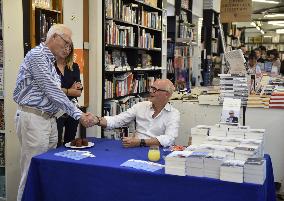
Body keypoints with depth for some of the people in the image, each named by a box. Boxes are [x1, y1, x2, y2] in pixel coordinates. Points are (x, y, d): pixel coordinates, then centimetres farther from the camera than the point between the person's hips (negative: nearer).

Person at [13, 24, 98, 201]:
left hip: (48, 118, 9)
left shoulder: (49, 61, 18)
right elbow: (52, 91, -18)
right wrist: (79, 115, -16)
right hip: (33, 119, -9)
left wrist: (80, 114, 4)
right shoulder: (37, 55, -12)